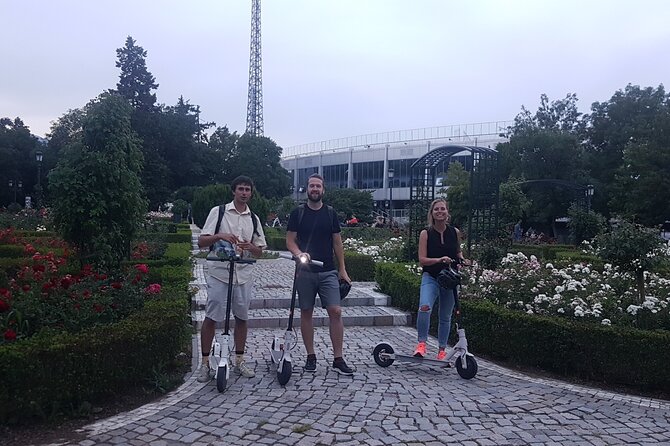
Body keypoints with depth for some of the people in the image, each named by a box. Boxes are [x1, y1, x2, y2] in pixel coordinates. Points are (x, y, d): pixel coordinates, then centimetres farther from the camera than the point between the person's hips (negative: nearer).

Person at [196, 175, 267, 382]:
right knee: (211, 318, 0)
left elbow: (260, 251, 13)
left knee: (242, 317, 9)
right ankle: (205, 363, 11)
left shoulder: (253, 218, 11)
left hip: (243, 274, 4)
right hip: (219, 272, -4)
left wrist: (250, 246, -9)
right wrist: (219, 236, -21)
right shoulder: (218, 212, 0)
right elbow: (201, 241, -3)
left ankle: (239, 360, 21)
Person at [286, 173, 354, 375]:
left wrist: (342, 269, 7)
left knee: (335, 311, -7)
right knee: (306, 312, 6)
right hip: (305, 271, -1)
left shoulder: (330, 213, 7)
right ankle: (310, 356, 18)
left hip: (328, 271, 1)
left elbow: (337, 242, 10)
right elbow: (290, 240, 1)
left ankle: (338, 359, 1)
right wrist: (299, 253, -20)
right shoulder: (298, 213, 3)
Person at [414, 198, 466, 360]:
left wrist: (461, 259, -4)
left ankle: (442, 350, 30)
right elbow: (422, 259, -12)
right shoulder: (426, 233, -7)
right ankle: (422, 343, -14)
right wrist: (439, 259, -27)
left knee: (445, 317, 12)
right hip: (430, 277, -3)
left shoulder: (455, 232, 1)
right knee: (425, 307, -29)